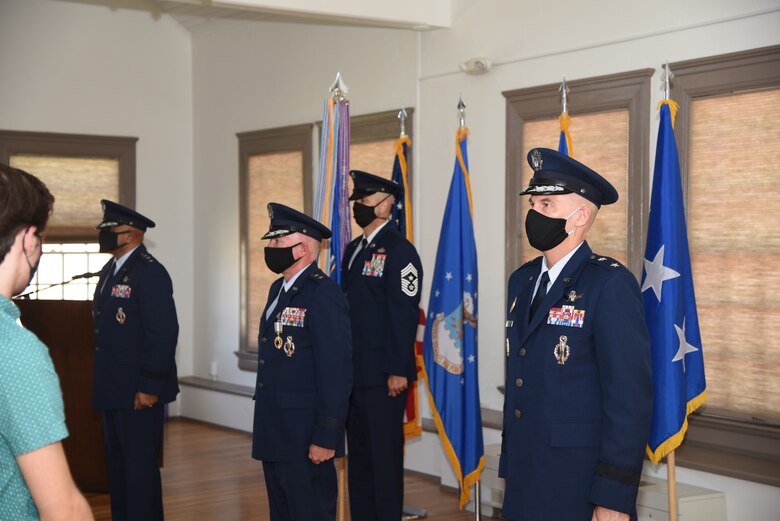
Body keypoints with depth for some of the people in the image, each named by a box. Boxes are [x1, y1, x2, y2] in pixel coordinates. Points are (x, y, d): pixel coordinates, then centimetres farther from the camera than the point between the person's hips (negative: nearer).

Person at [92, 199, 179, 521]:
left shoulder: (150, 273, -15)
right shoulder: (110, 271, 13)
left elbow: (163, 333, -20)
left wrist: (149, 387, -22)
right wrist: (104, 384, 16)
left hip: (139, 391, -9)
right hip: (113, 390, 9)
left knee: (141, 466, -2)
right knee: (117, 463, 17)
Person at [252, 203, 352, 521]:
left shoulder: (324, 295, -16)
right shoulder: (278, 289, 14)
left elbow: (337, 372, -20)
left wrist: (325, 438, -21)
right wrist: (265, 424, 18)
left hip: (305, 437, -9)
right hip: (274, 434, 9)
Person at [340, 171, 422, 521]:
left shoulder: (399, 251, -11)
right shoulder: (353, 249, 15)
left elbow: (405, 314, -16)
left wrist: (398, 371, -19)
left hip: (383, 376, -8)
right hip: (354, 373, 8)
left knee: (384, 456, -1)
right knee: (358, 454, 15)